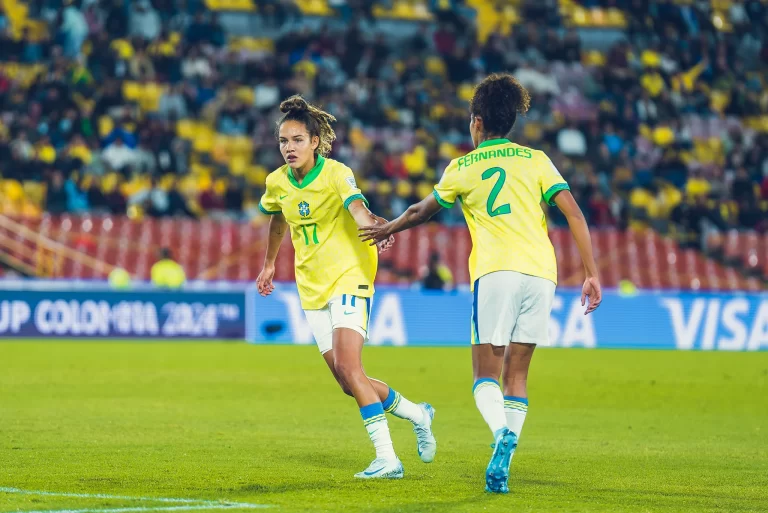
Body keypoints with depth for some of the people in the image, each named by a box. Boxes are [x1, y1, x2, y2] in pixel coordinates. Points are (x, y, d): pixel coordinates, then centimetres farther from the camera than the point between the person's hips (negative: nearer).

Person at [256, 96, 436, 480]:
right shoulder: (277, 182, 3)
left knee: (347, 367, -23)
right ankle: (417, 414, 27)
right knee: (349, 384, 4)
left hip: (349, 277, -6)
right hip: (312, 287, 6)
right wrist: (269, 263, 35)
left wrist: (376, 229, -55)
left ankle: (387, 458, -20)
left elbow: (358, 210, -34)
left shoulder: (336, 173, -14)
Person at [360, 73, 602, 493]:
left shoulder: (462, 168, 13)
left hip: (495, 271, -2)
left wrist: (388, 229, 48)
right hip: (541, 271, 2)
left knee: (486, 375, -1)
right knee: (516, 374, 11)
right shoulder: (536, 160, 15)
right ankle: (504, 460, 1)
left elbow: (420, 212, 29)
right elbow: (574, 214, 4)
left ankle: (502, 433, -31)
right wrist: (591, 275, 5)